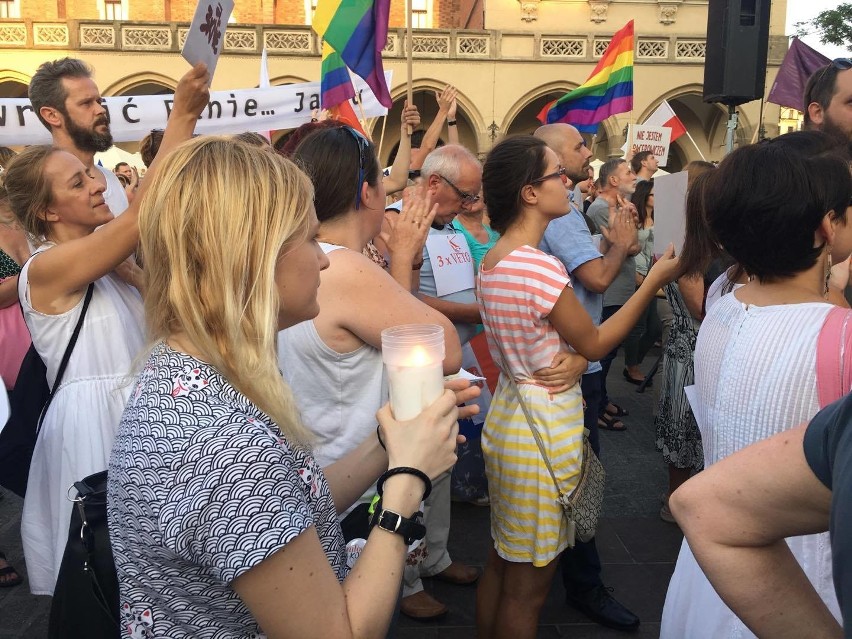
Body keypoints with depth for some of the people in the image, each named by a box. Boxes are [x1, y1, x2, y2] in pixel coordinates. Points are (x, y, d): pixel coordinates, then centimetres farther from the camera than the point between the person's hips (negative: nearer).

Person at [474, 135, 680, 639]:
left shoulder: (493, 260, 4)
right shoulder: (539, 266, -24)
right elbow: (594, 344, -14)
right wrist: (654, 281, -7)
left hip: (508, 410, 9)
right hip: (545, 426, -9)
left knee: (502, 562, 23)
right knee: (528, 587, 8)